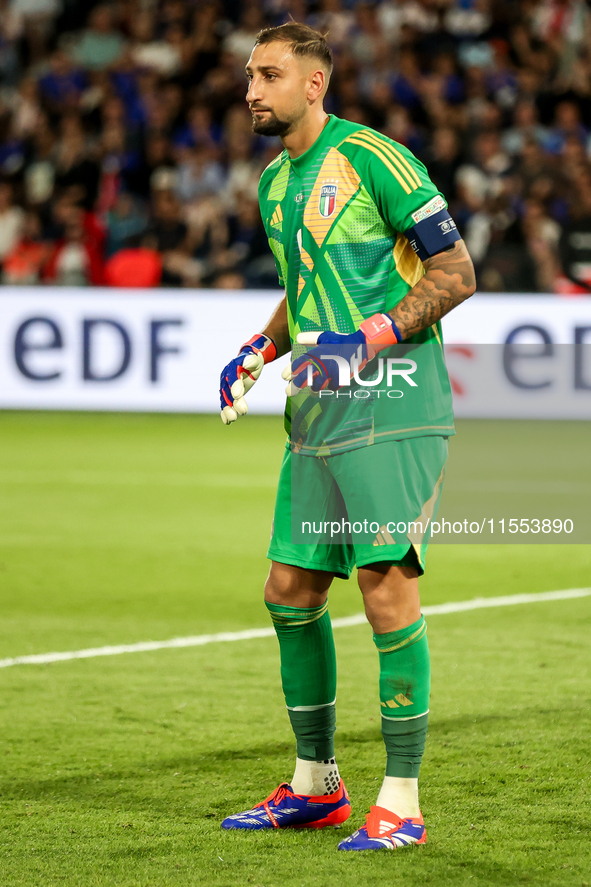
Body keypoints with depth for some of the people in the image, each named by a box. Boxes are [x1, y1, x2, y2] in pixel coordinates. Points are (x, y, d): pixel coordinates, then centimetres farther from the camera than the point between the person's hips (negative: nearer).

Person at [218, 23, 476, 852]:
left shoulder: (372, 158, -9)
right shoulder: (275, 184, 16)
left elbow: (456, 272, -10)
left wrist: (371, 337, -19)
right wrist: (258, 350, 13)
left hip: (391, 410, -8)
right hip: (315, 416, 8)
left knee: (387, 589, -11)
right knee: (290, 591, 10)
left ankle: (401, 804, -5)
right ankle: (315, 785, 23)